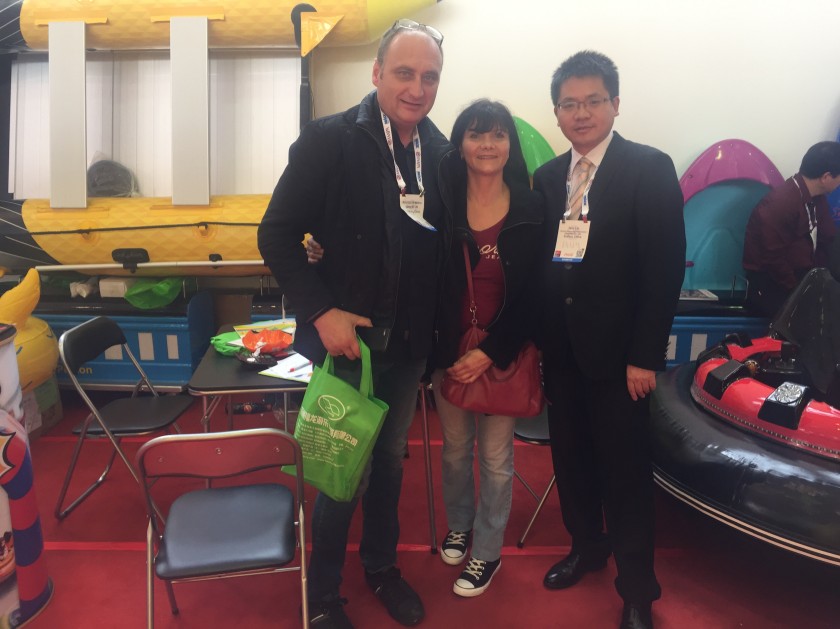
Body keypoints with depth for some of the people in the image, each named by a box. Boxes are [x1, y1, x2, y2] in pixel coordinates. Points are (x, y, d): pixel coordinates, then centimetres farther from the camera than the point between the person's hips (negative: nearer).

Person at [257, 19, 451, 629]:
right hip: (348, 335, -4)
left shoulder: (442, 152, 2)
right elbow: (277, 235, -10)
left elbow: (443, 245, 7)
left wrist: (432, 329, -1)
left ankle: (382, 566, 43)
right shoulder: (329, 139, -11)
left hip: (409, 344, 5)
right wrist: (320, 311, -19)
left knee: (390, 460, 19)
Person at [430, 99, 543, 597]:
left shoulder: (531, 209, -6)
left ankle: (488, 551, 31)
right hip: (449, 352, 2)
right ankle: (459, 524, 44)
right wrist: (447, 354, -10)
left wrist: (490, 353, -12)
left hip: (503, 353, -1)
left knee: (496, 457, 9)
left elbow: (532, 296, -7)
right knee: (456, 450, 17)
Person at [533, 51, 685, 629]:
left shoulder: (650, 169, -6)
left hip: (617, 352, -4)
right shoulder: (548, 177, 9)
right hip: (560, 349, 5)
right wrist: (537, 337, 3)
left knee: (626, 468, 5)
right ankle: (587, 545, 38)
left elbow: (666, 269, -11)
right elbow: (541, 262, 8)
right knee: (571, 457, 15)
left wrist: (645, 356, -14)